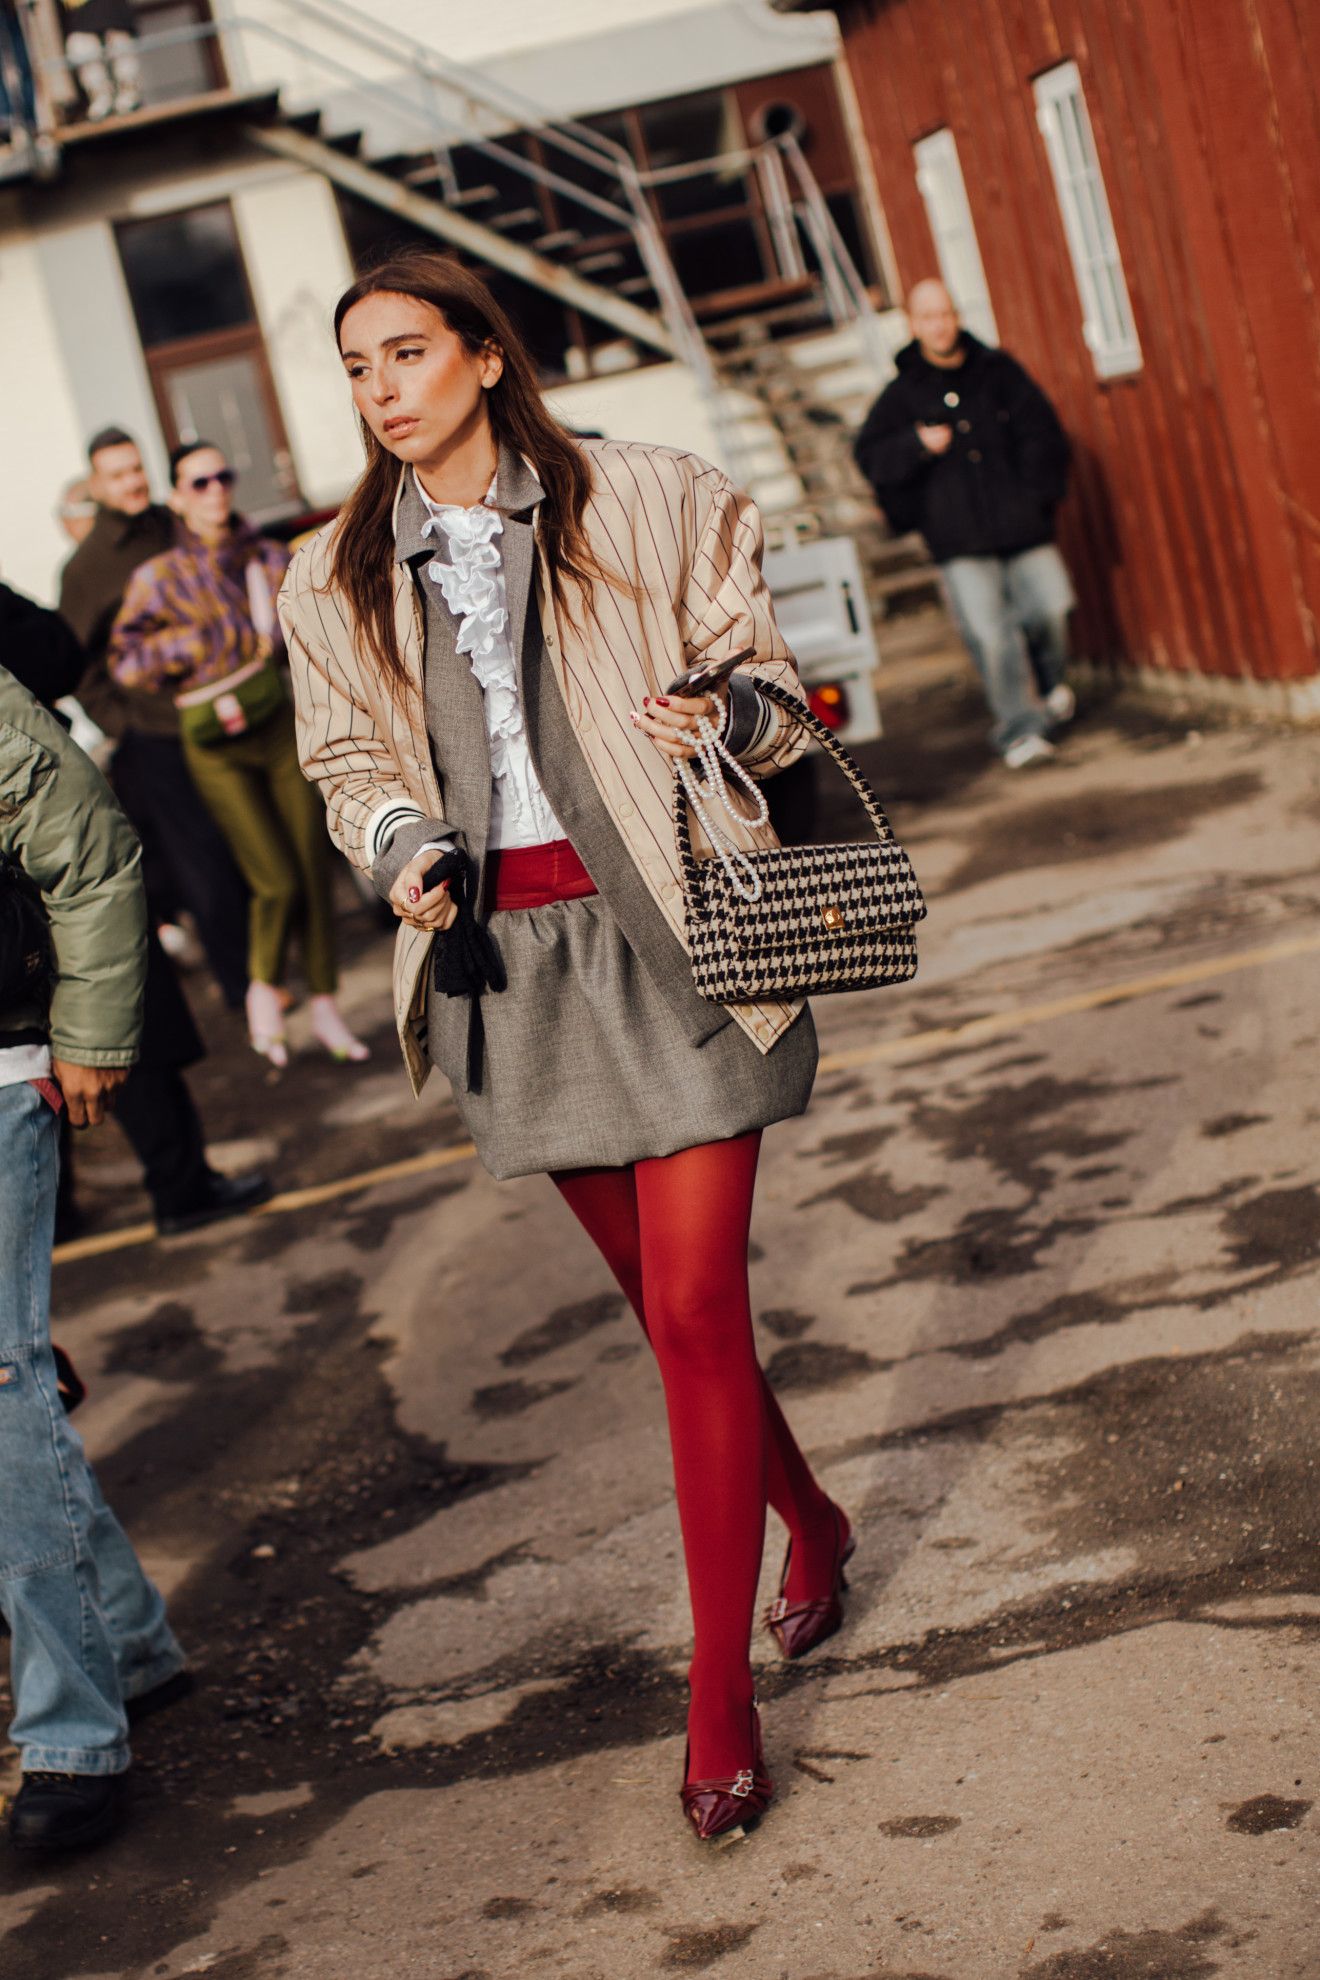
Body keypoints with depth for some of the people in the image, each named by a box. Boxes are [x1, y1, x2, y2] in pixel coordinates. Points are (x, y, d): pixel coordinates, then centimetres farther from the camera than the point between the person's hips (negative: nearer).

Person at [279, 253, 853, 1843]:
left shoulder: (650, 506, -2)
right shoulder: (337, 582, 7)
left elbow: (767, 681, 5)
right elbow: (349, 763, 16)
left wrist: (728, 714, -18)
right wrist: (400, 848, -5)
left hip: (668, 936, -3)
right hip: (509, 966, 4)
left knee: (694, 1308, -7)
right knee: (659, 1297, 13)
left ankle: (720, 1696, 3)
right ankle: (810, 1525, 41)